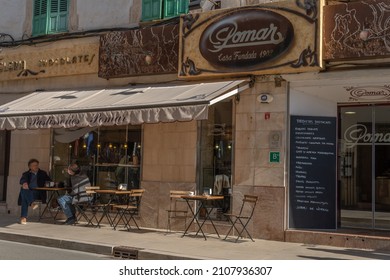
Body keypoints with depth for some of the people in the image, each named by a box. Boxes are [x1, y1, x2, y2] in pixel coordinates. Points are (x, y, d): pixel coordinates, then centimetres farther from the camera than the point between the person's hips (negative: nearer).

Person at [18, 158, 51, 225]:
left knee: (25, 198, -33)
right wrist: (24, 183, -28)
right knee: (24, 190, -36)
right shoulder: (26, 174, 21)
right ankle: (32, 203, -57)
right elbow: (22, 180, -2)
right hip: (27, 191, 1)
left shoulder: (43, 173, 24)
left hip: (37, 193, -1)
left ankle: (23, 217, -41)